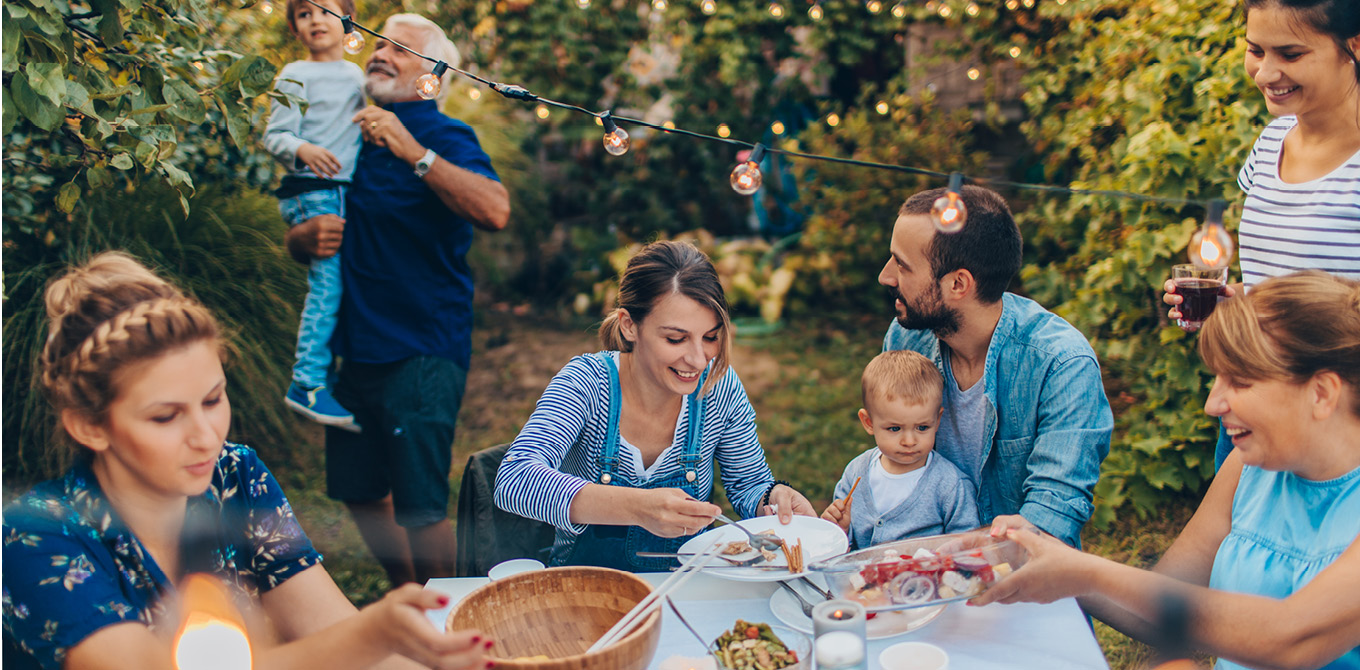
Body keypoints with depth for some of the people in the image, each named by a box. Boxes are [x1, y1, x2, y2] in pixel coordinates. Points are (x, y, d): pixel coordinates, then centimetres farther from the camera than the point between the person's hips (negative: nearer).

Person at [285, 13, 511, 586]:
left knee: (419, 509, -8)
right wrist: (310, 235, -4)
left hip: (422, 352, -7)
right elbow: (295, 239, 20)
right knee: (360, 494, 16)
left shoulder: (444, 137, -7)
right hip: (357, 347, 8)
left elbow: (496, 211, -28)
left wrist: (414, 152, -32)